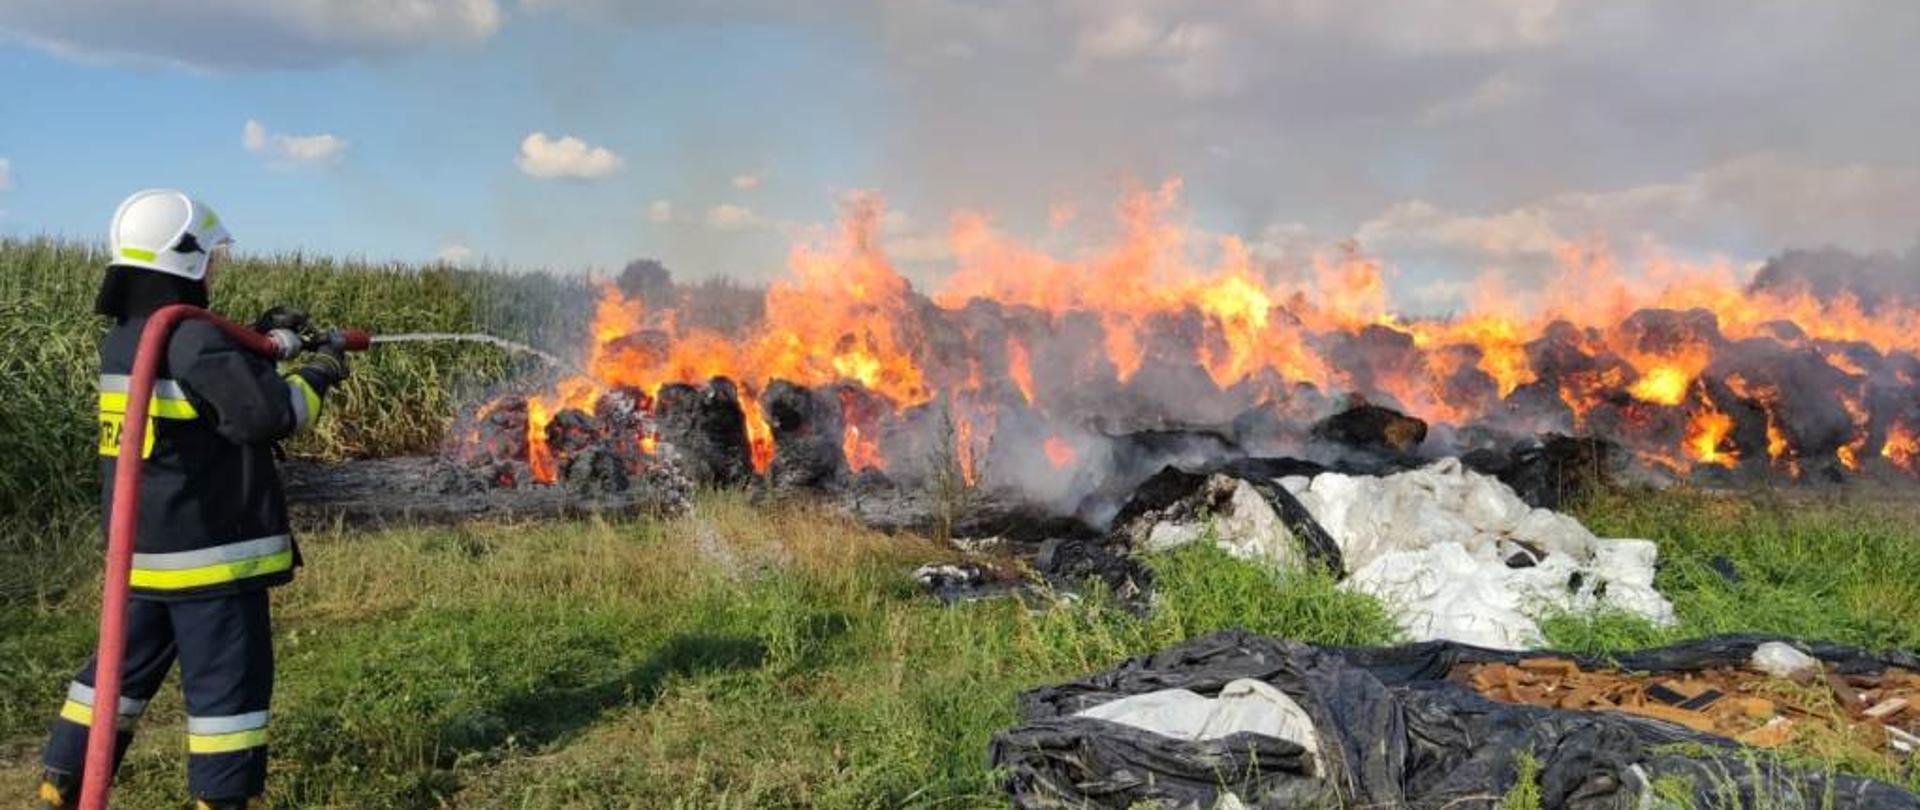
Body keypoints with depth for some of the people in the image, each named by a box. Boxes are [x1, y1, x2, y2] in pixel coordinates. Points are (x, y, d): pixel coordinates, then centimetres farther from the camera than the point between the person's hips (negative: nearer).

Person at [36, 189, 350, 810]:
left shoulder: (121, 341, 9)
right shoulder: (194, 339, -19)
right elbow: (267, 415, -20)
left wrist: (256, 338, 17)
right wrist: (317, 376, -5)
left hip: (141, 549, 9)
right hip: (210, 550, -9)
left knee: (123, 667, 20)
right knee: (227, 683, 0)